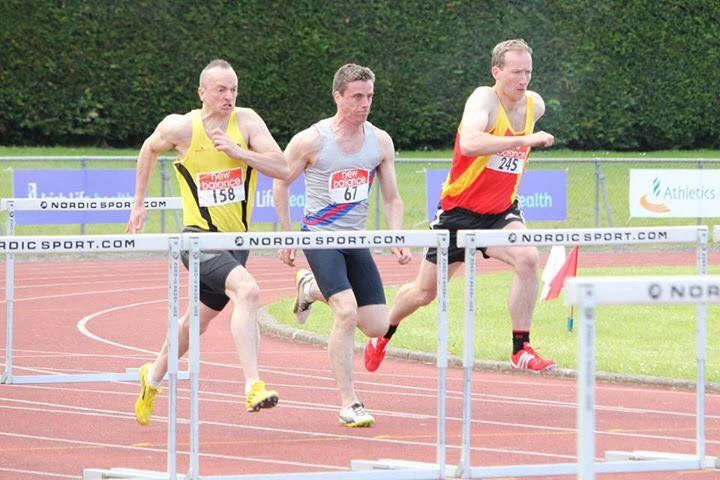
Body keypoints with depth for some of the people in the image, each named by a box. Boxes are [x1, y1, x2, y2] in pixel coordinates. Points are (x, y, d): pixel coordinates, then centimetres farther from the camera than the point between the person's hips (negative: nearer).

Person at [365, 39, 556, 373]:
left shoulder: (534, 105, -1)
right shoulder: (484, 99, -21)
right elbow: (468, 143, -42)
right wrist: (524, 140, -44)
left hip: (500, 212, 4)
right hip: (459, 210, -4)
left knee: (527, 258, -27)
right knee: (425, 291, 10)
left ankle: (521, 350, -20)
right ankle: (383, 335, 40)